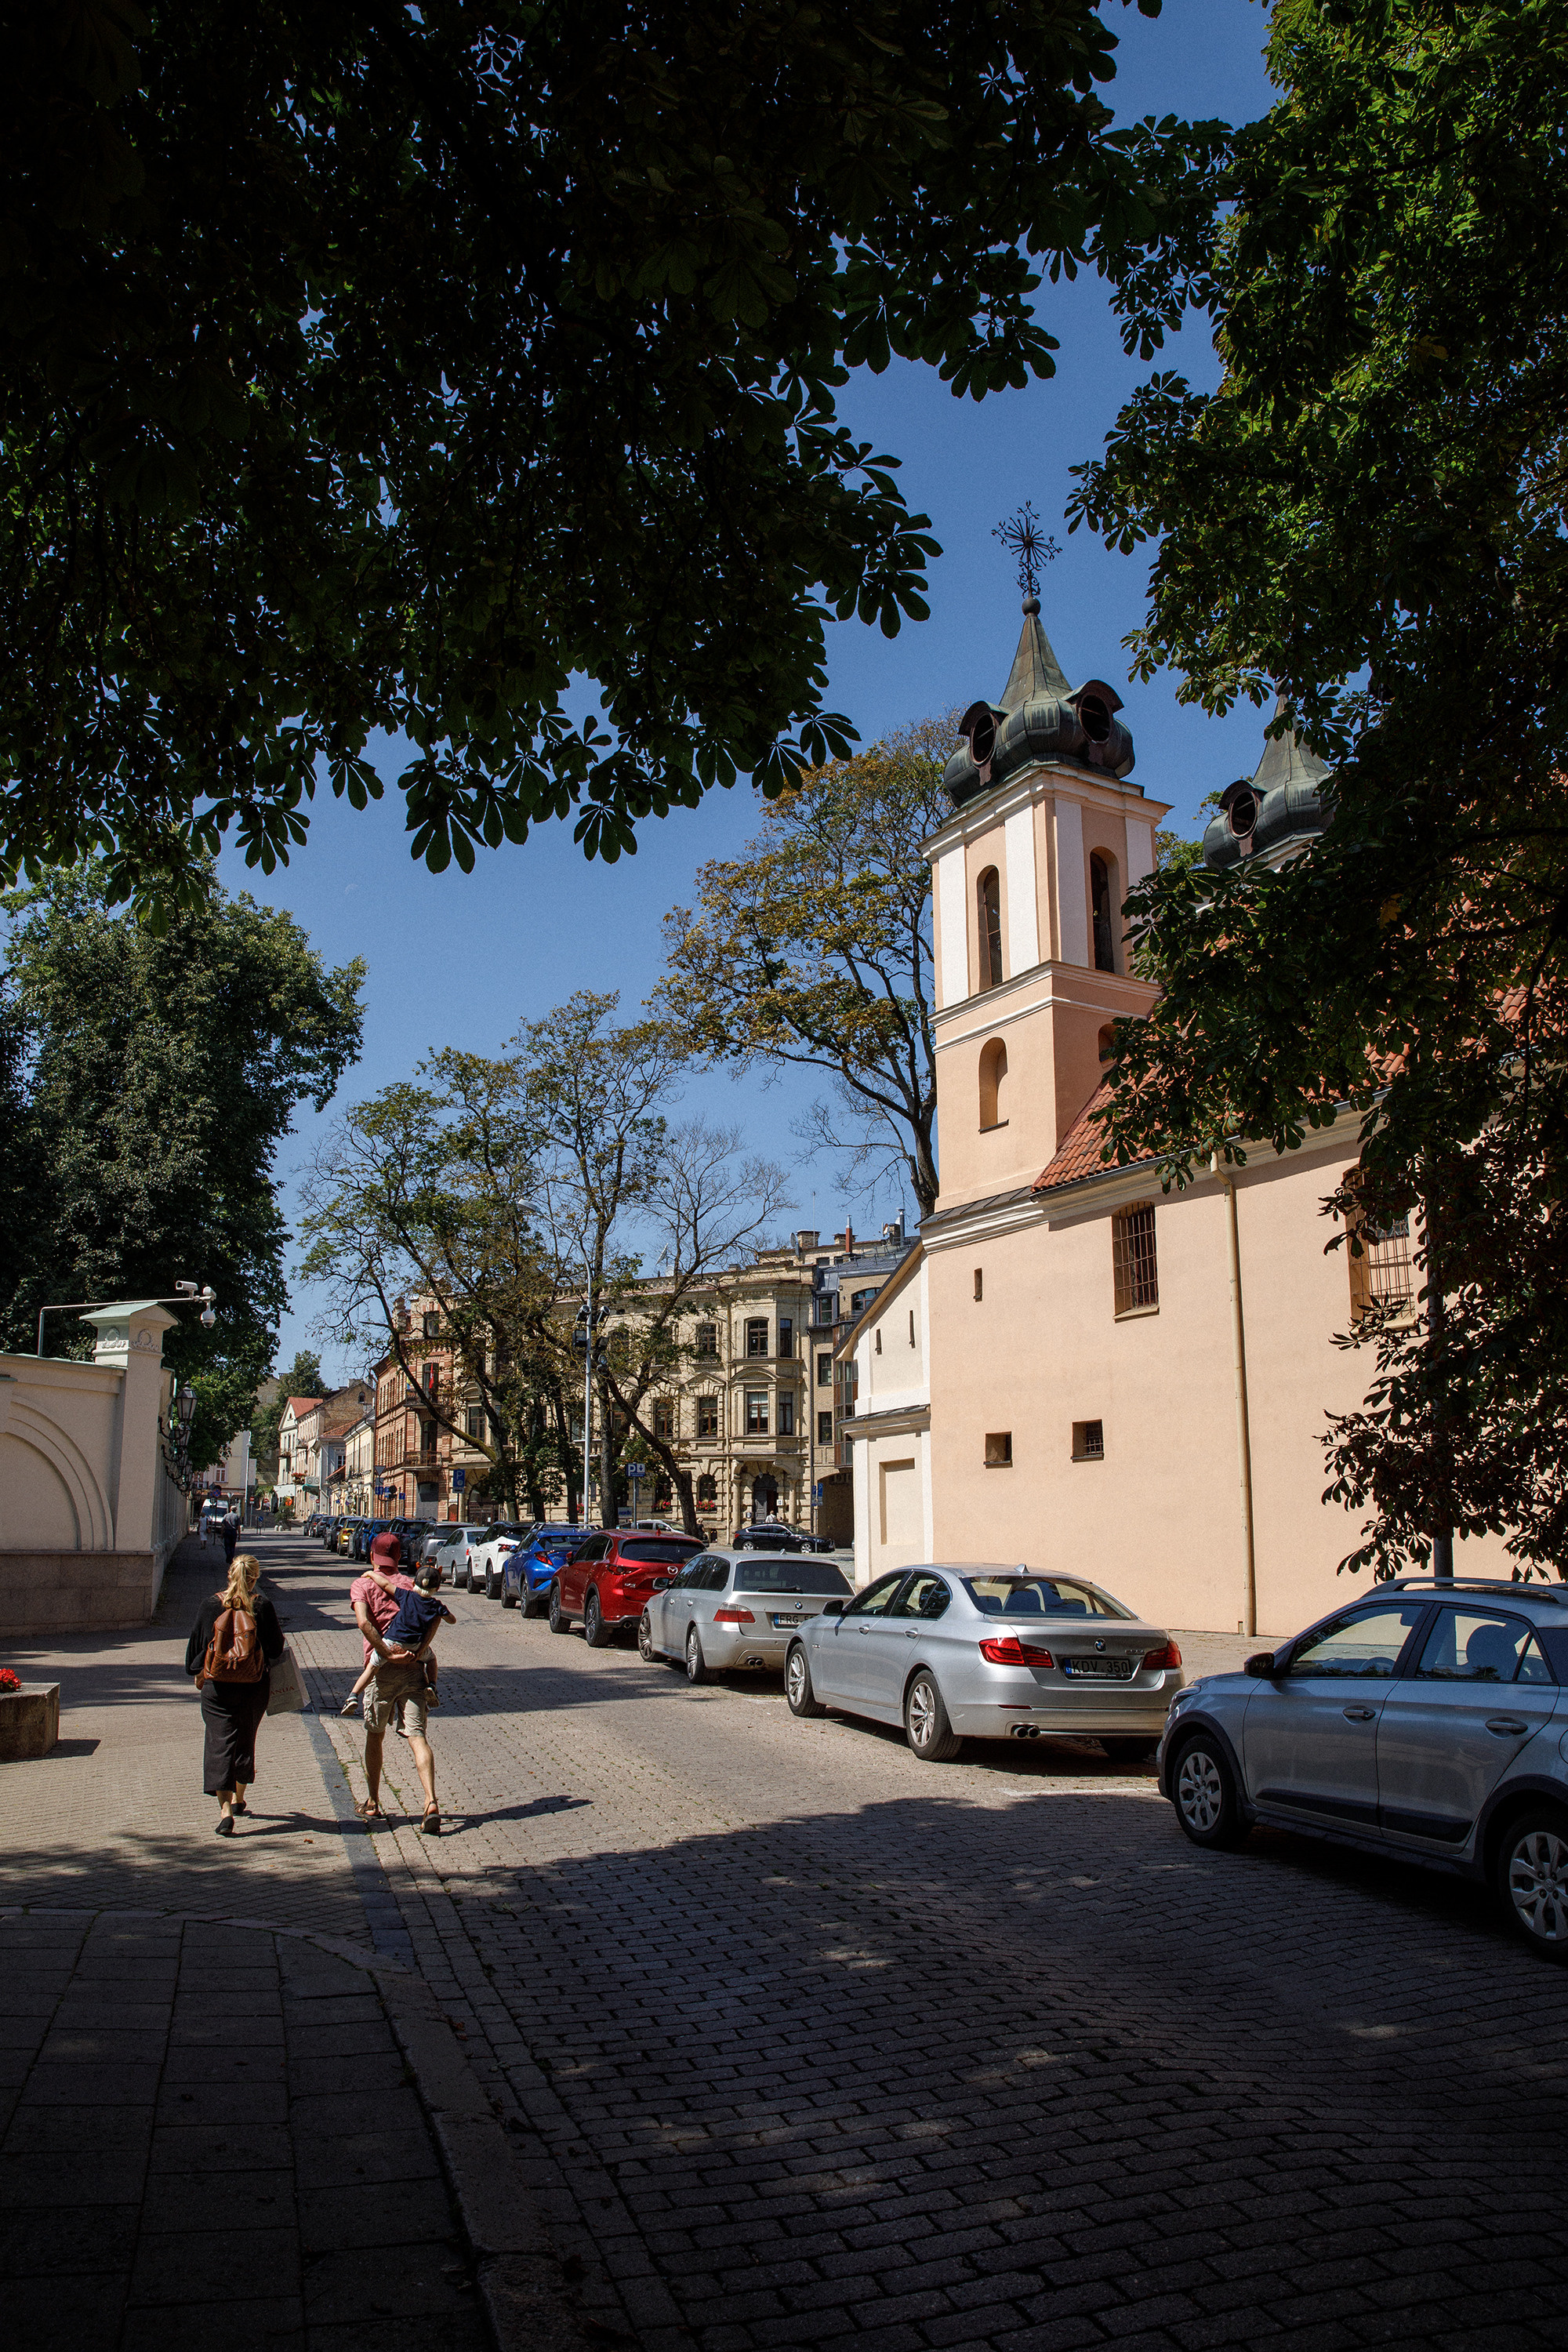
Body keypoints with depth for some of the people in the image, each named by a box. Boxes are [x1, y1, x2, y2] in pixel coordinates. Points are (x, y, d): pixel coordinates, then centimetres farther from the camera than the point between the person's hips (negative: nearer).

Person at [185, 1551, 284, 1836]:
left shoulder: (211, 1604, -4)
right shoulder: (262, 1606, -7)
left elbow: (196, 1642, 5)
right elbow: (276, 1645, 1)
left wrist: (199, 1671, 21)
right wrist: (264, 1664, 23)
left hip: (217, 1685, -1)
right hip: (254, 1685, 1)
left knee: (220, 1743, -1)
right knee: (246, 1741, 19)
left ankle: (225, 1810, -14)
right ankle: (238, 1799, 35)